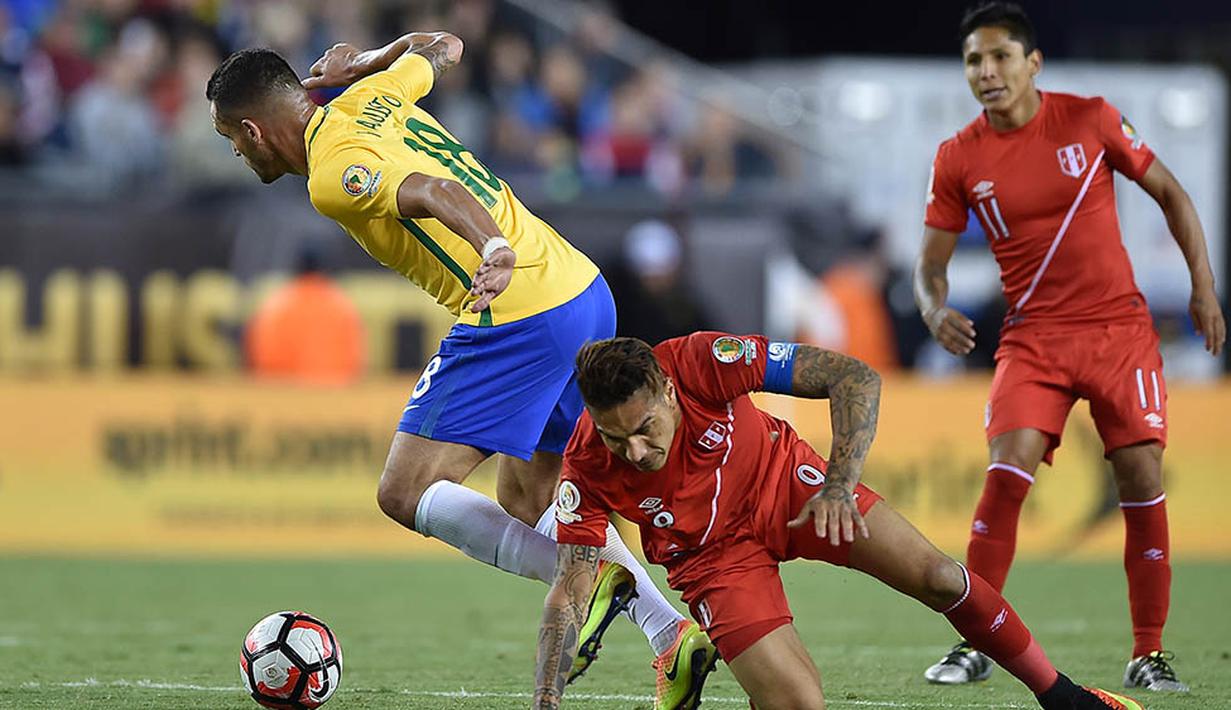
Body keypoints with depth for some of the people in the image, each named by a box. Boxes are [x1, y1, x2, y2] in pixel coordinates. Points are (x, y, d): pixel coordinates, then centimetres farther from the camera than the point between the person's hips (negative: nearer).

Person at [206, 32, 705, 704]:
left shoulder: (333, 176, -10)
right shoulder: (369, 98, 15)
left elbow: (433, 192, -28)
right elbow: (440, 46, 32)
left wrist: (496, 251, -43)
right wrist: (357, 62, 35)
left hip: (518, 316, -9)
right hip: (588, 293, 9)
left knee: (405, 493, -5)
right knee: (526, 500, 21)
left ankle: (590, 577, -17)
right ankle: (671, 633, 7)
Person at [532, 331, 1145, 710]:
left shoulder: (702, 362, -32)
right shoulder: (588, 467, -29)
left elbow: (857, 378, -28)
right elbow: (569, 591, -22)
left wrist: (840, 485, -39)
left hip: (784, 483, 1)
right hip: (713, 553, -1)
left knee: (939, 579, -8)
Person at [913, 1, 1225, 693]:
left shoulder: (1090, 119, -4)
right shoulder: (959, 159, -2)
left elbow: (1169, 192, 7)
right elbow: (932, 260, 5)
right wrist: (937, 310, -17)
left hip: (1120, 327, 0)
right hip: (1034, 336, 0)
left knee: (1143, 481, -5)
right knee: (1006, 475, -17)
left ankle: (1150, 656, 6)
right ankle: (974, 646, -8)